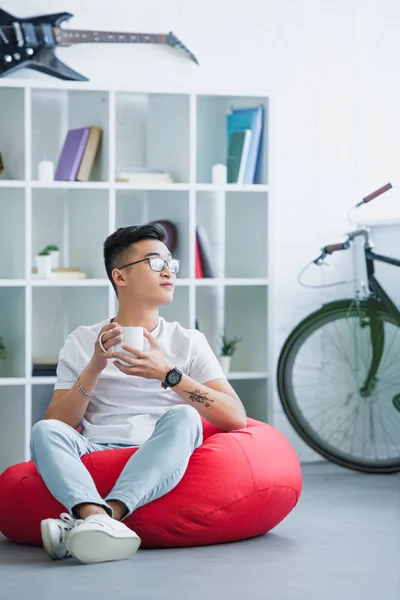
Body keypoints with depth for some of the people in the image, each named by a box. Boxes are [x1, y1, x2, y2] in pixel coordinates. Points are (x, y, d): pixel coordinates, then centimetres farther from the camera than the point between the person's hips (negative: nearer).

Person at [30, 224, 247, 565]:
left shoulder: (189, 342, 14)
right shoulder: (82, 342, 15)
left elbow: (236, 418, -1)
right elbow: (57, 424, 6)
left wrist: (168, 374, -10)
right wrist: (94, 368, -7)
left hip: (161, 465, 0)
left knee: (182, 417, -31)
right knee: (45, 431, -27)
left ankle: (94, 519, -47)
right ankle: (97, 518, -52)